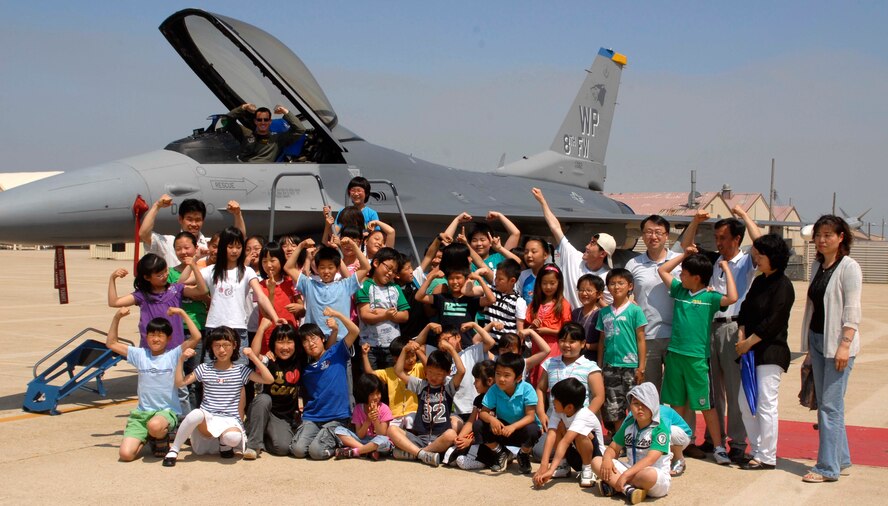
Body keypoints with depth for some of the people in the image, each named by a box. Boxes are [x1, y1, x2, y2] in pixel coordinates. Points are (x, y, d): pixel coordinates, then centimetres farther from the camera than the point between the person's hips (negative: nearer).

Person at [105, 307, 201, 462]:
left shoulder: (173, 355, -1)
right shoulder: (140, 354, 8)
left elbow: (196, 337, -14)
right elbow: (111, 344, 11)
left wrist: (182, 313, -14)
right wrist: (117, 318, 1)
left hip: (167, 411, -3)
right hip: (141, 413, 4)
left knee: (155, 426, -41)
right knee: (125, 454, -15)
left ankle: (162, 439, -2)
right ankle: (147, 439, 19)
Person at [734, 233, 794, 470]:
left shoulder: (782, 285, -11)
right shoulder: (759, 282, 14)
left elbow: (772, 322, -17)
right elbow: (745, 311, 12)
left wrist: (748, 342, -13)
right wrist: (742, 336, -3)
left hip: (771, 352, -9)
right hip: (752, 351, 9)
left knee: (765, 404, -6)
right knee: (745, 402, 10)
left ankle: (767, 457, 2)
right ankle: (757, 450, 20)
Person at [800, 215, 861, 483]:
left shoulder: (849, 267, -9)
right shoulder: (817, 266, 13)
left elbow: (852, 310, -14)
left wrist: (845, 345, -21)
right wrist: (808, 346, 19)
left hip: (837, 343, -8)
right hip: (816, 340, 8)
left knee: (830, 405, -8)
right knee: (824, 404, 12)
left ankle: (828, 467, -5)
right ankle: (840, 458, 22)